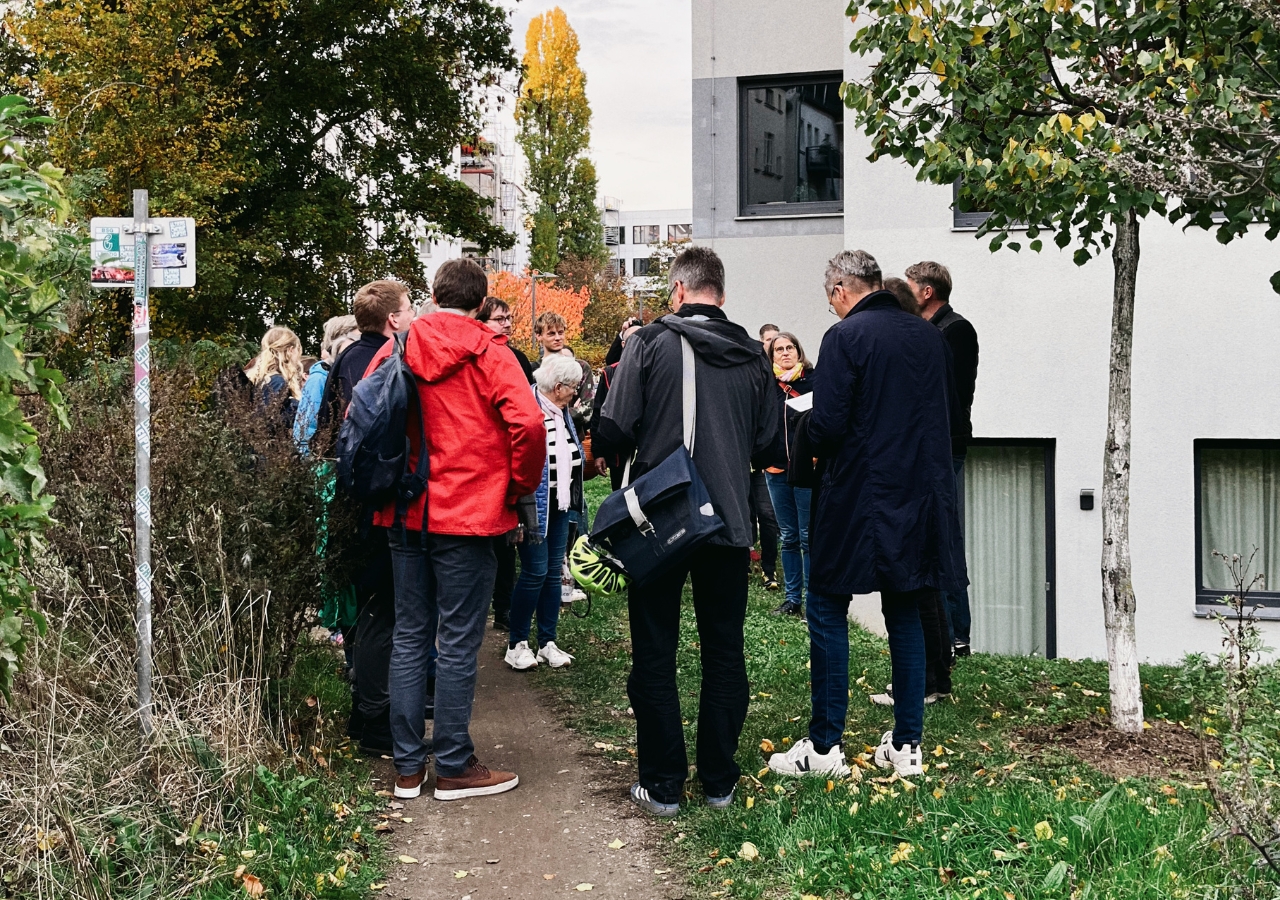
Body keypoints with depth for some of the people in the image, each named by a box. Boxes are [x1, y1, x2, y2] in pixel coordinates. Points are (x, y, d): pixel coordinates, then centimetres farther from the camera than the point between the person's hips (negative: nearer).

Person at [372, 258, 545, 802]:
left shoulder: (396, 349, 5)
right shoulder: (487, 353, -7)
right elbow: (527, 422, -19)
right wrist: (521, 487, -4)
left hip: (405, 514, 5)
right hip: (467, 513, -4)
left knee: (410, 636, 12)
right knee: (458, 641, 2)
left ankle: (407, 766, 17)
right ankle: (454, 767, 9)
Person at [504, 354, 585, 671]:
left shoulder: (563, 413, 10)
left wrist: (576, 501, 19)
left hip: (561, 505, 8)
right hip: (535, 506, -8)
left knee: (553, 572, 10)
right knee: (535, 572, -5)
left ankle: (547, 642, 19)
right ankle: (517, 644, 9)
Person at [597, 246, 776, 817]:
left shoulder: (651, 343, -8)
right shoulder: (753, 355, 3)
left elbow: (614, 431, -12)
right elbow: (767, 440, 8)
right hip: (730, 523, 3)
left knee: (655, 653, 6)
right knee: (724, 651, 12)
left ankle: (662, 784, 10)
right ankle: (719, 780, 18)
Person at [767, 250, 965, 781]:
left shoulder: (845, 337, -12)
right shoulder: (930, 337, 7)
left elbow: (827, 426, -17)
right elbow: (945, 416, 15)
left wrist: (806, 429, 5)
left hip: (858, 498, -6)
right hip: (921, 497, 6)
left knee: (827, 611, 4)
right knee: (905, 616, 13)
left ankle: (825, 746, 6)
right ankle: (907, 744, 17)